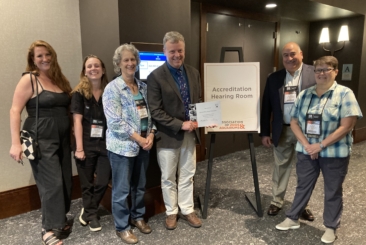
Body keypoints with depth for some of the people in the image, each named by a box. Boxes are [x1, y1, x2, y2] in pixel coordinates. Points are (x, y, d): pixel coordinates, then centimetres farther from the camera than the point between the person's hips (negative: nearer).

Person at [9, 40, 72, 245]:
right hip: (41, 141, -6)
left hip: (63, 139, 6)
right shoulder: (29, 79, -6)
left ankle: (60, 219, 30)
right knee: (52, 184, -5)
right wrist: (16, 143, -17)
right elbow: (15, 111, -10)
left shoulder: (60, 80, 12)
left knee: (66, 181, 10)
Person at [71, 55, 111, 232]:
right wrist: (79, 148, -11)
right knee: (87, 184, 10)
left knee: (103, 182, 4)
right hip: (86, 144, -2)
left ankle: (87, 211, 31)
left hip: (105, 144, 2)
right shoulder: (79, 93, -3)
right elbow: (77, 121, -7)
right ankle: (92, 215, 33)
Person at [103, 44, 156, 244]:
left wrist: (150, 135, -6)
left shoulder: (143, 86, 8)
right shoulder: (112, 88, -11)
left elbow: (149, 114, 10)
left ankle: (138, 217, 39)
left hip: (143, 144, 6)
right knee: (121, 189, 6)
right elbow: (115, 122, -17)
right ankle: (121, 227, 25)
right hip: (122, 146, -6)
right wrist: (139, 139, -16)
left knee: (140, 185, 18)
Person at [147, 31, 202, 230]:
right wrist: (180, 125, -20)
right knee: (168, 178, 12)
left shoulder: (193, 73, 4)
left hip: (189, 133, 5)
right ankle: (171, 212, 31)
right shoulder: (155, 76, -13)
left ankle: (187, 210, 33)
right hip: (168, 135, -4)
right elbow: (155, 111, -16)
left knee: (187, 176, 16)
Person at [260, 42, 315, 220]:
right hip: (282, 131, 2)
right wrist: (265, 132, 1)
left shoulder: (315, 74, -4)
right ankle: (276, 201, 28)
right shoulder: (274, 78, 3)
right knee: (281, 167, 12)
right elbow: (266, 107, 4)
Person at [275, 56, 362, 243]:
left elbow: (346, 126, -15)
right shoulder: (305, 94, 3)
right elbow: (294, 122, 2)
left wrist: (321, 145, -17)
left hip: (335, 154, -3)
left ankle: (331, 227, 30)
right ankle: (292, 219, 31)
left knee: (333, 191, 12)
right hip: (306, 152, 3)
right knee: (302, 186, 15)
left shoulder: (344, 94, -8)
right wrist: (306, 145, -10)